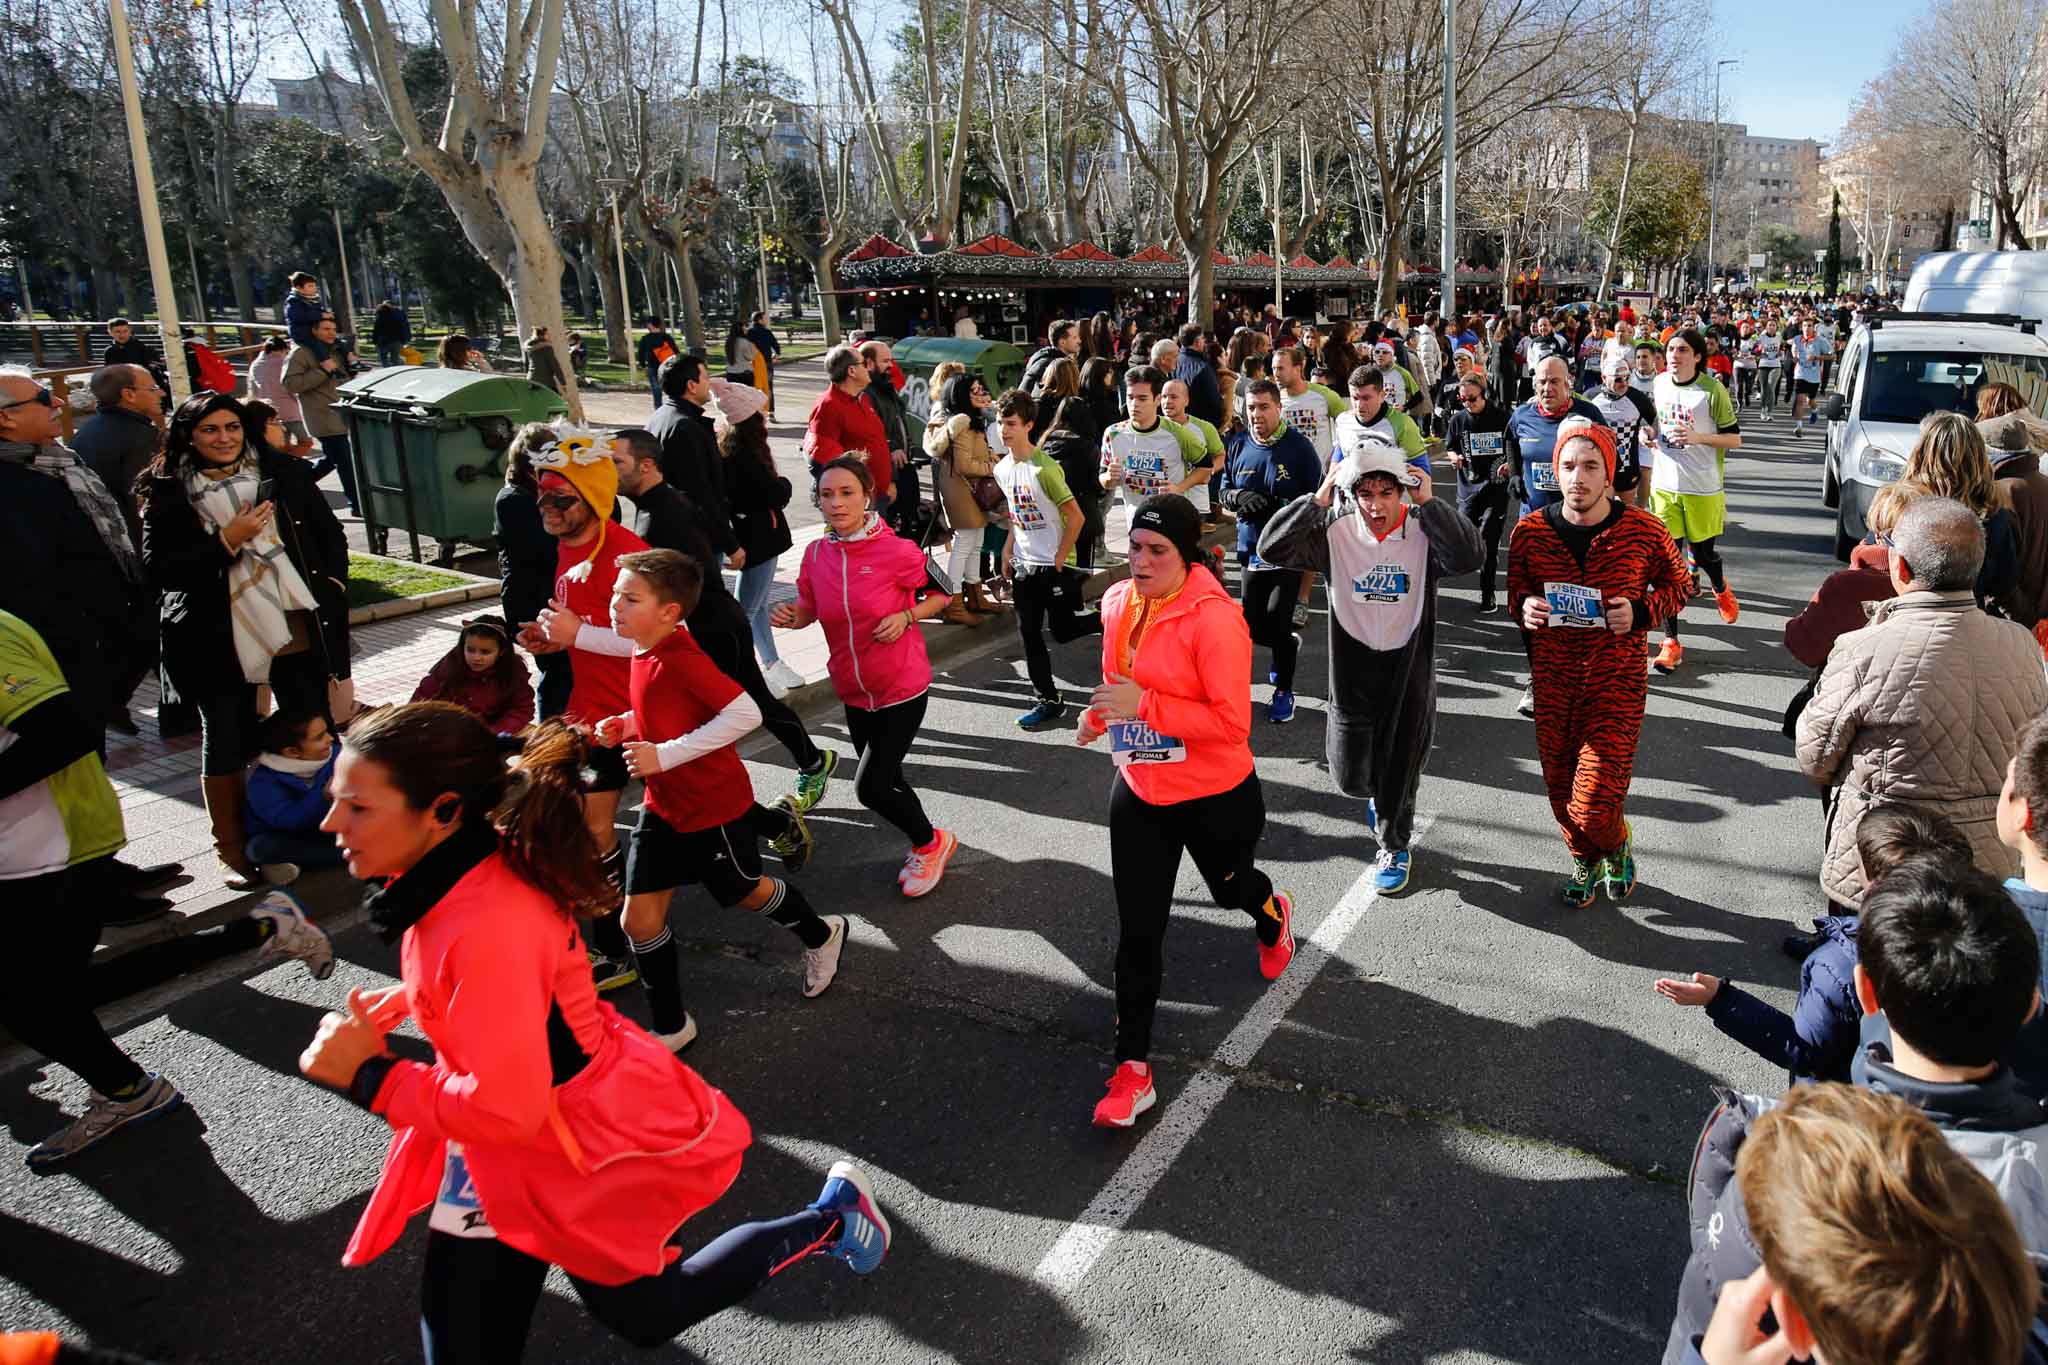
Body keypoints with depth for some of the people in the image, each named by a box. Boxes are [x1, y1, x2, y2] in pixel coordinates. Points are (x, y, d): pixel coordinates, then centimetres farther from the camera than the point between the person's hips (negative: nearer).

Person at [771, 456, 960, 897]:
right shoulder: (815, 553, -6)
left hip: (901, 689, -5)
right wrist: (792, 617, -13)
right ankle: (926, 847, 44)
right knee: (886, 780, 18)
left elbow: (942, 595, -5)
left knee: (870, 787, -6)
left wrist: (905, 617, -21)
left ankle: (930, 842, 22)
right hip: (854, 691, 6)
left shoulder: (896, 551, -19)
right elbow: (811, 608, 9)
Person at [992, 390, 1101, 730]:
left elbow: (1075, 516, -18)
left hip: (1055, 565, -7)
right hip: (1025, 564, 7)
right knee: (1029, 632, 6)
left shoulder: (1044, 468, -20)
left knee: (1062, 630, 0)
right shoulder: (1001, 469, 3)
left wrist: (1059, 558, -15)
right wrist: (1008, 550, 12)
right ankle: (1048, 700, 16)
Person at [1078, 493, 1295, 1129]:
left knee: (1229, 887, 25)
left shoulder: (1213, 617, -24)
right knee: (1137, 931, 6)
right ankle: (1133, 1068, 16)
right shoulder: (1118, 603, -3)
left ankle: (1274, 917, 64)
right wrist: (1100, 714, -3)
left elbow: (1232, 723, -26)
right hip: (1139, 792, 5)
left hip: (1216, 797, -5)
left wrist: (1144, 706, -31)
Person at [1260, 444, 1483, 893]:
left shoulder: (1424, 531, -11)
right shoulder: (1335, 532, -8)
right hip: (1352, 669, 1)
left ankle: (1395, 847, 38)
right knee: (1350, 777, 10)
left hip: (1409, 670, -1)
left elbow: (1471, 557, -29)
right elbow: (1271, 548, -16)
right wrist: (1318, 500, -21)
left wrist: (1429, 502, -26)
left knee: (1399, 770, 13)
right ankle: (1376, 793, 48)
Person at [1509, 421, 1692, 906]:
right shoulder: (1529, 530, -4)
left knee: (1593, 807, -8)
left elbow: (1679, 584, 6)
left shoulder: (1643, 529, -9)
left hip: (1616, 684, -3)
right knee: (1562, 795, 15)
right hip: (1551, 684, 3)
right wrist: (1525, 608, -12)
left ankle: (1618, 846, 29)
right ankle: (1585, 862, 45)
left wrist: (1641, 611, -13)